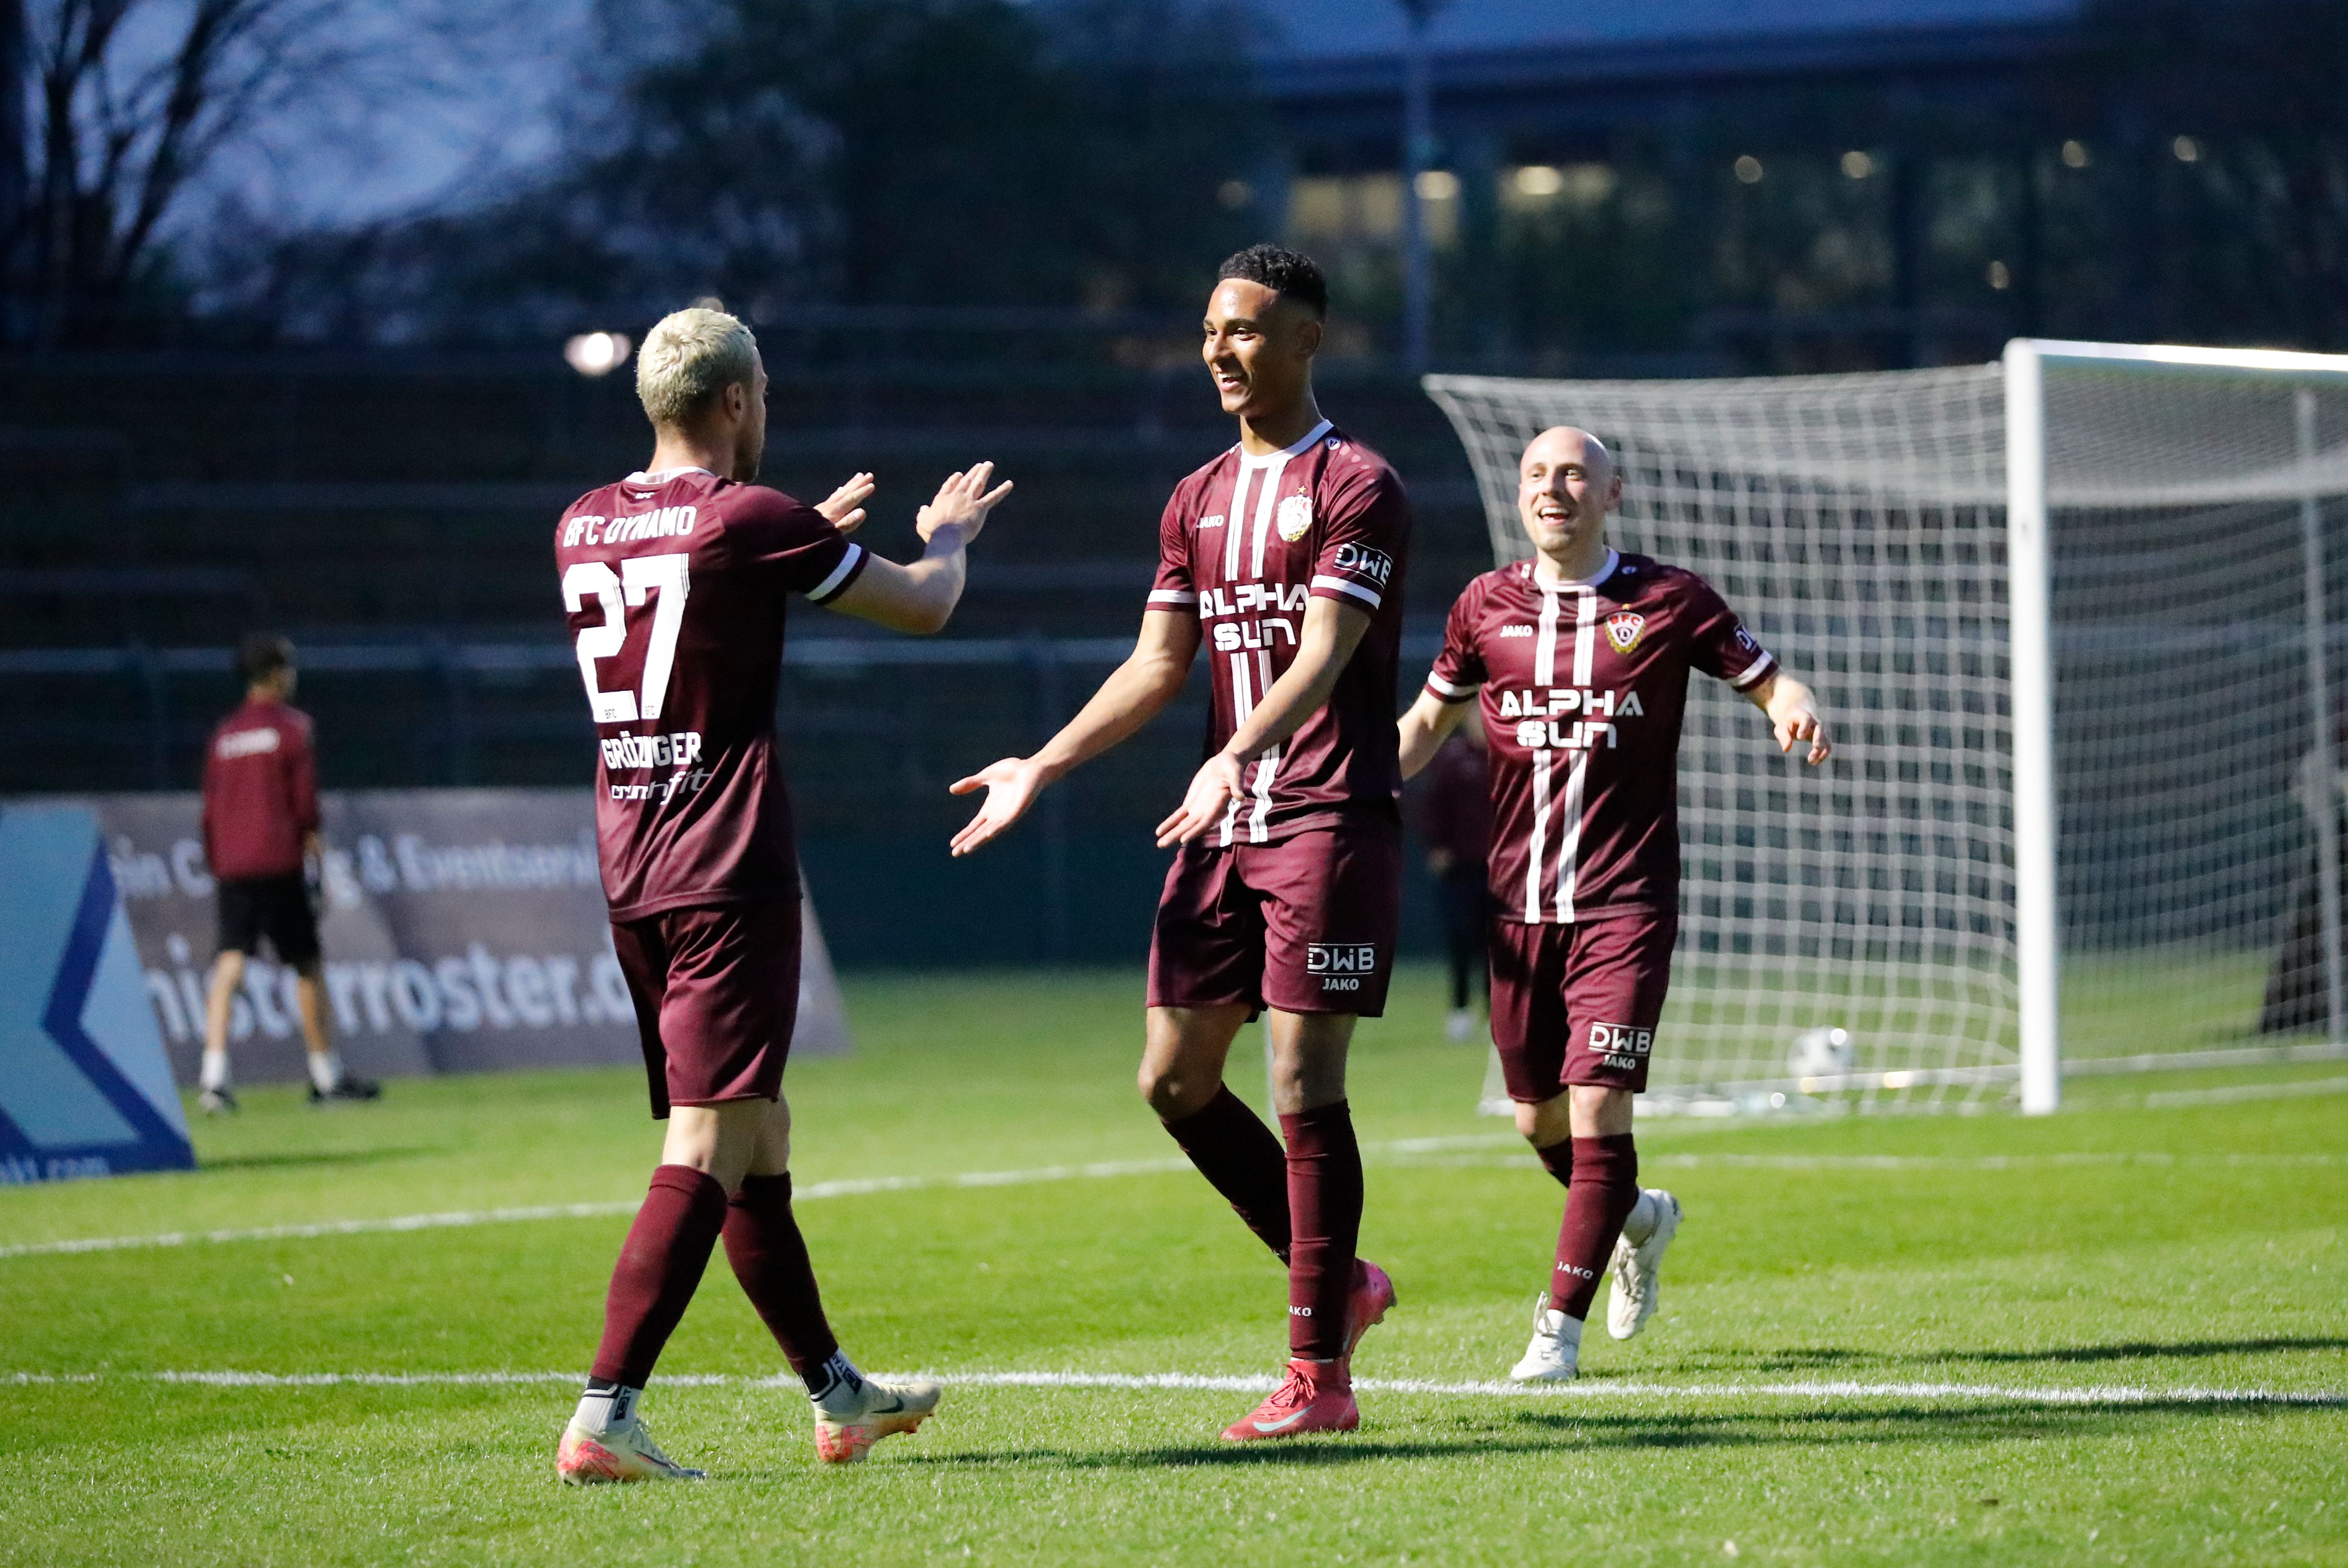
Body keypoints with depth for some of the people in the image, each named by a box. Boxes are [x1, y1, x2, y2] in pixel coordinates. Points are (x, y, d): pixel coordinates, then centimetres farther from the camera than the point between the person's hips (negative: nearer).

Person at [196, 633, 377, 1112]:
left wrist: (216, 868, 16)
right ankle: (327, 1076, 13)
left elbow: (211, 809, 13)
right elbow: (306, 800, -5)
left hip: (231, 868, 4)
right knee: (306, 965, 7)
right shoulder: (292, 726, 0)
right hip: (278, 864, -4)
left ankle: (213, 1075, -22)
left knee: (230, 964, -6)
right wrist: (314, 846, 0)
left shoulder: (223, 735, 14)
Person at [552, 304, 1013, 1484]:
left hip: (630, 877, 8)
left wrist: (813, 535, 40)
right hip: (729, 874, -8)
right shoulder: (750, 520, -11)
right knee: (710, 1147, -11)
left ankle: (838, 1396, 28)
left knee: (757, 1134, 17)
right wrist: (947, 536, 24)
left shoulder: (582, 529, 9)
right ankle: (604, 1417, -21)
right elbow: (923, 608, 2)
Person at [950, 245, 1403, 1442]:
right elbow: (1156, 667, 16)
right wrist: (1043, 767, 7)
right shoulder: (1197, 502, 16)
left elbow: (1323, 654, -19)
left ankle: (1320, 1372, -3)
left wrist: (1237, 757, -34)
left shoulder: (1356, 486, -7)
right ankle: (1337, 1281, 21)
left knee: (1303, 1089, -9)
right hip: (1224, 828, 8)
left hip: (1330, 819, -8)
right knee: (1174, 1079, 5)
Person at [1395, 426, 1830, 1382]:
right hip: (1519, 904, 4)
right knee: (1538, 1116, 10)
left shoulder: (1668, 601, 0)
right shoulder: (1486, 607, 8)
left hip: (1626, 900, -3)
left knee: (1598, 1108, -13)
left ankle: (1561, 1323, -4)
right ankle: (1638, 1220, 41)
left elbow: (1768, 682, 7)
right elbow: (1429, 719, 21)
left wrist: (1796, 711, -17)